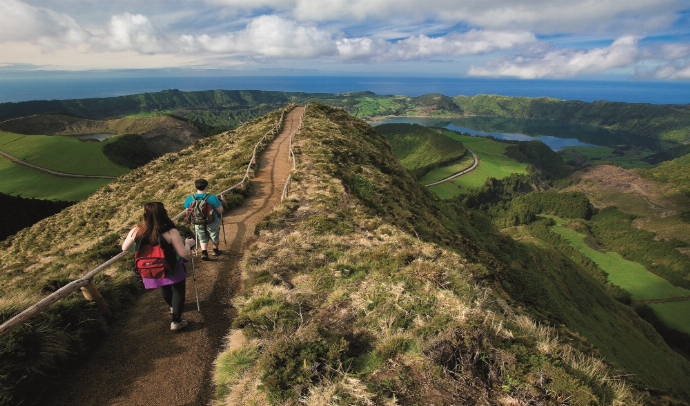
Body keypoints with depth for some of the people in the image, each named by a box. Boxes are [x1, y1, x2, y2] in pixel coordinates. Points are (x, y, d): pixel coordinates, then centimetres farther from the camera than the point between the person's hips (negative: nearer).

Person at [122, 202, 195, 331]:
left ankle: (173, 307, 58)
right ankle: (176, 322, 25)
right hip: (172, 270, -5)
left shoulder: (136, 231, -16)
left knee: (165, 290, 31)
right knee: (178, 292, 19)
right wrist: (188, 243, -4)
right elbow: (184, 253, -24)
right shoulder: (171, 232, -27)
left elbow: (125, 248, 1)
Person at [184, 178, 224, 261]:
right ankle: (215, 250, 43)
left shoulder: (190, 199, -11)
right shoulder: (212, 198, -22)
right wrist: (220, 202, 5)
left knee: (202, 239, 23)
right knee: (214, 236, 24)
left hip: (198, 224, 2)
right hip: (212, 223, -2)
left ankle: (204, 252, 4)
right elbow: (220, 211, -14)